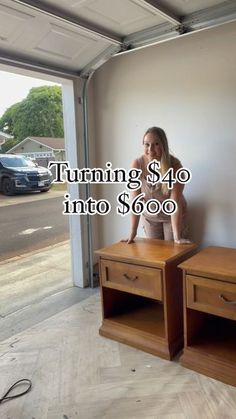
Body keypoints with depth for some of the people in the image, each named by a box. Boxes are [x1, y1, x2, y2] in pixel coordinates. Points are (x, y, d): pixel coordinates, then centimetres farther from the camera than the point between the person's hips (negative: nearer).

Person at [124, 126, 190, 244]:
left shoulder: (174, 165, -25)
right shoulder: (137, 165, -19)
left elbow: (175, 202, -27)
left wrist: (177, 237, -31)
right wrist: (133, 233, -18)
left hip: (172, 215, -2)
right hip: (150, 216, 2)